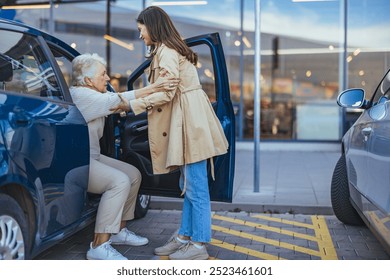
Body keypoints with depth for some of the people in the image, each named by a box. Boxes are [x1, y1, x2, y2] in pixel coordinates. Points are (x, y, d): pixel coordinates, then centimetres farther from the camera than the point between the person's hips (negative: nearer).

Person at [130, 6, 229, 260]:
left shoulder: (166, 51, -11)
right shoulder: (167, 49, 21)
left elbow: (166, 93, -17)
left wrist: (133, 105, -8)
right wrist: (137, 100, 12)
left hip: (191, 121, -11)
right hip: (187, 121, 11)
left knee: (196, 187, -5)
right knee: (188, 185, 13)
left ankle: (199, 245, 2)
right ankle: (185, 237, 21)